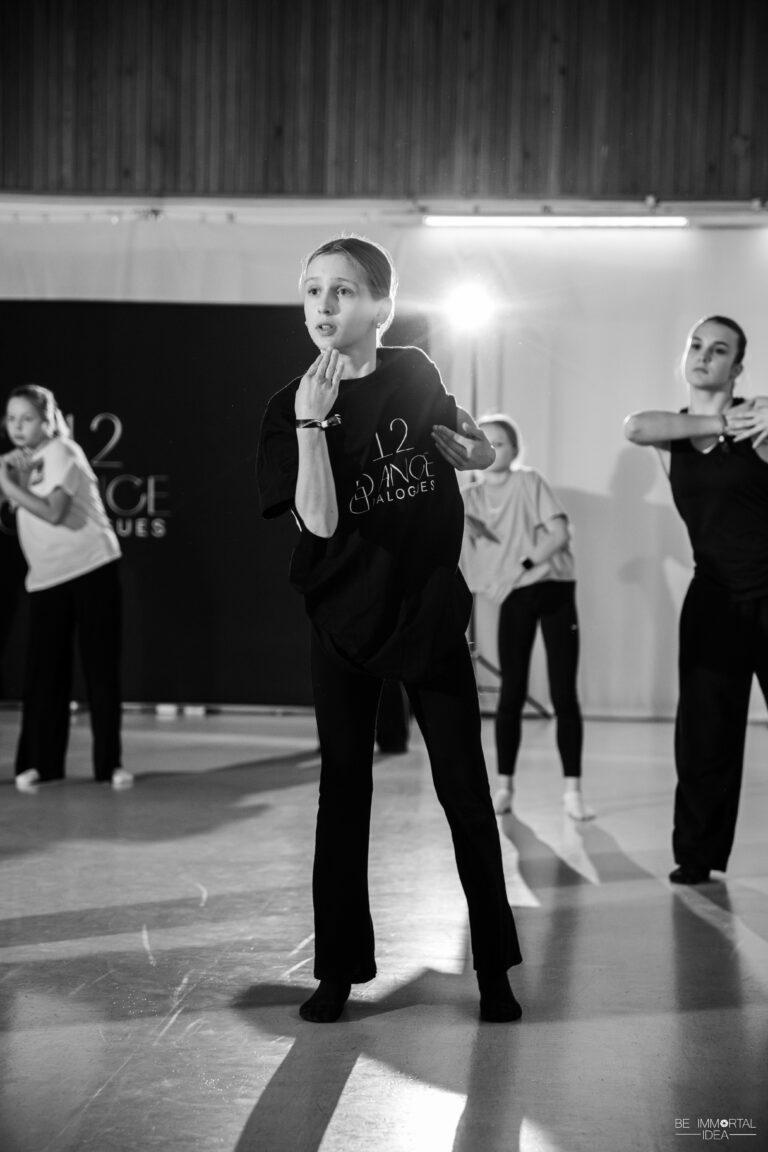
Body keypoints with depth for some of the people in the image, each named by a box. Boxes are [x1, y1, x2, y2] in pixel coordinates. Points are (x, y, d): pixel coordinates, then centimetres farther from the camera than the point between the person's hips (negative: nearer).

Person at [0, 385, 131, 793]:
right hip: (46, 579, 5)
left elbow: (53, 512, -22)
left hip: (92, 570, -5)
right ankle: (39, 763, 9)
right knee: (43, 669, 1)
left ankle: (109, 762, 5)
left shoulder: (61, 452, -9)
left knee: (101, 667, -2)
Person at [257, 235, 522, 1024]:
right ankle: (339, 970, 15)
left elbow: (478, 452, 19)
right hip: (345, 613, -1)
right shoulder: (292, 406, -7)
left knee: (464, 786, 3)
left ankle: (494, 968, 13)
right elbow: (320, 523, -20)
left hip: (428, 608, 1)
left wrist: (462, 445, -1)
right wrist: (312, 425, -27)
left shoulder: (413, 373, -1)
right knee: (343, 787, 5)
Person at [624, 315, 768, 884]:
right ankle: (698, 853, 13)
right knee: (705, 726, 3)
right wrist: (721, 424, -17)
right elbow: (635, 427, -15)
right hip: (714, 595, 3)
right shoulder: (671, 434, 6)